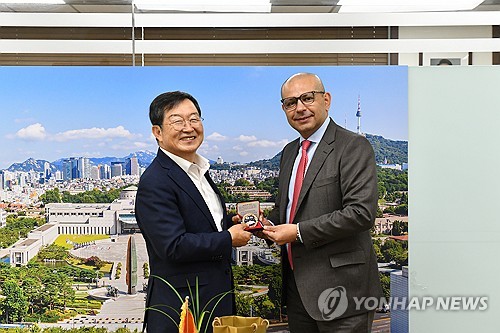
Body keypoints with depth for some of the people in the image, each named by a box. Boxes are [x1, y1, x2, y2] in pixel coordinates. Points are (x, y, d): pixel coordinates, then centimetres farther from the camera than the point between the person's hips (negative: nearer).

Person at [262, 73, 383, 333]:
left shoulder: (353, 147, -11)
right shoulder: (289, 151, 13)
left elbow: (362, 212, -21)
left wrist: (299, 232, -20)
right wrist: (271, 224, 2)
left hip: (339, 287, -7)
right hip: (297, 284, 7)